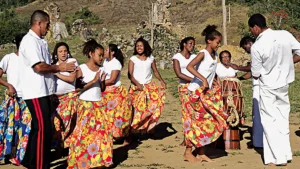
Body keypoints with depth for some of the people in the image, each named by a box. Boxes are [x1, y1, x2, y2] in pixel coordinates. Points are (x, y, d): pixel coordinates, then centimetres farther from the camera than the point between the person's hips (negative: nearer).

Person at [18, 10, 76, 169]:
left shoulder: (39, 41, 15)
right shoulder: (30, 41, -15)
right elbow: (39, 67, -23)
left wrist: (61, 68, 7)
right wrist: (59, 68, -10)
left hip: (42, 91, 10)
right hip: (36, 93, -10)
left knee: (39, 128, 16)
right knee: (43, 129, -7)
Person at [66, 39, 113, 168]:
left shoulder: (101, 70, 7)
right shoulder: (82, 68, -8)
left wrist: (102, 81, -6)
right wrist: (93, 80, -18)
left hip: (99, 104, 5)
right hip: (85, 105, -5)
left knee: (102, 131, 5)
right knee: (84, 132, -3)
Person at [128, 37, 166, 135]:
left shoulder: (151, 58, 9)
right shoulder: (133, 59, 1)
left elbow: (155, 71, 13)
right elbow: (130, 74, -5)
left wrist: (161, 80, -4)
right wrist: (137, 84, -18)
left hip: (149, 86, 3)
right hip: (136, 87, -2)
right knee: (137, 108, -8)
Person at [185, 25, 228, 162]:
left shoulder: (215, 55, 10)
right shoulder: (203, 54, -14)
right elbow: (189, 67, -29)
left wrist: (214, 81, 5)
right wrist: (203, 79, -33)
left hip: (207, 92, 8)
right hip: (196, 91, -8)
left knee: (206, 121, 8)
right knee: (198, 120, -6)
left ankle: (201, 153, 15)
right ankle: (188, 151, 4)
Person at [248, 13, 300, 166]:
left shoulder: (256, 46, -22)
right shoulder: (285, 35, -10)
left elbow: (256, 74, -13)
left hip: (268, 87, -5)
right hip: (284, 83, 5)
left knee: (270, 121, 5)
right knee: (282, 119, 16)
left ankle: (278, 158, 6)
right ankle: (285, 153, 22)